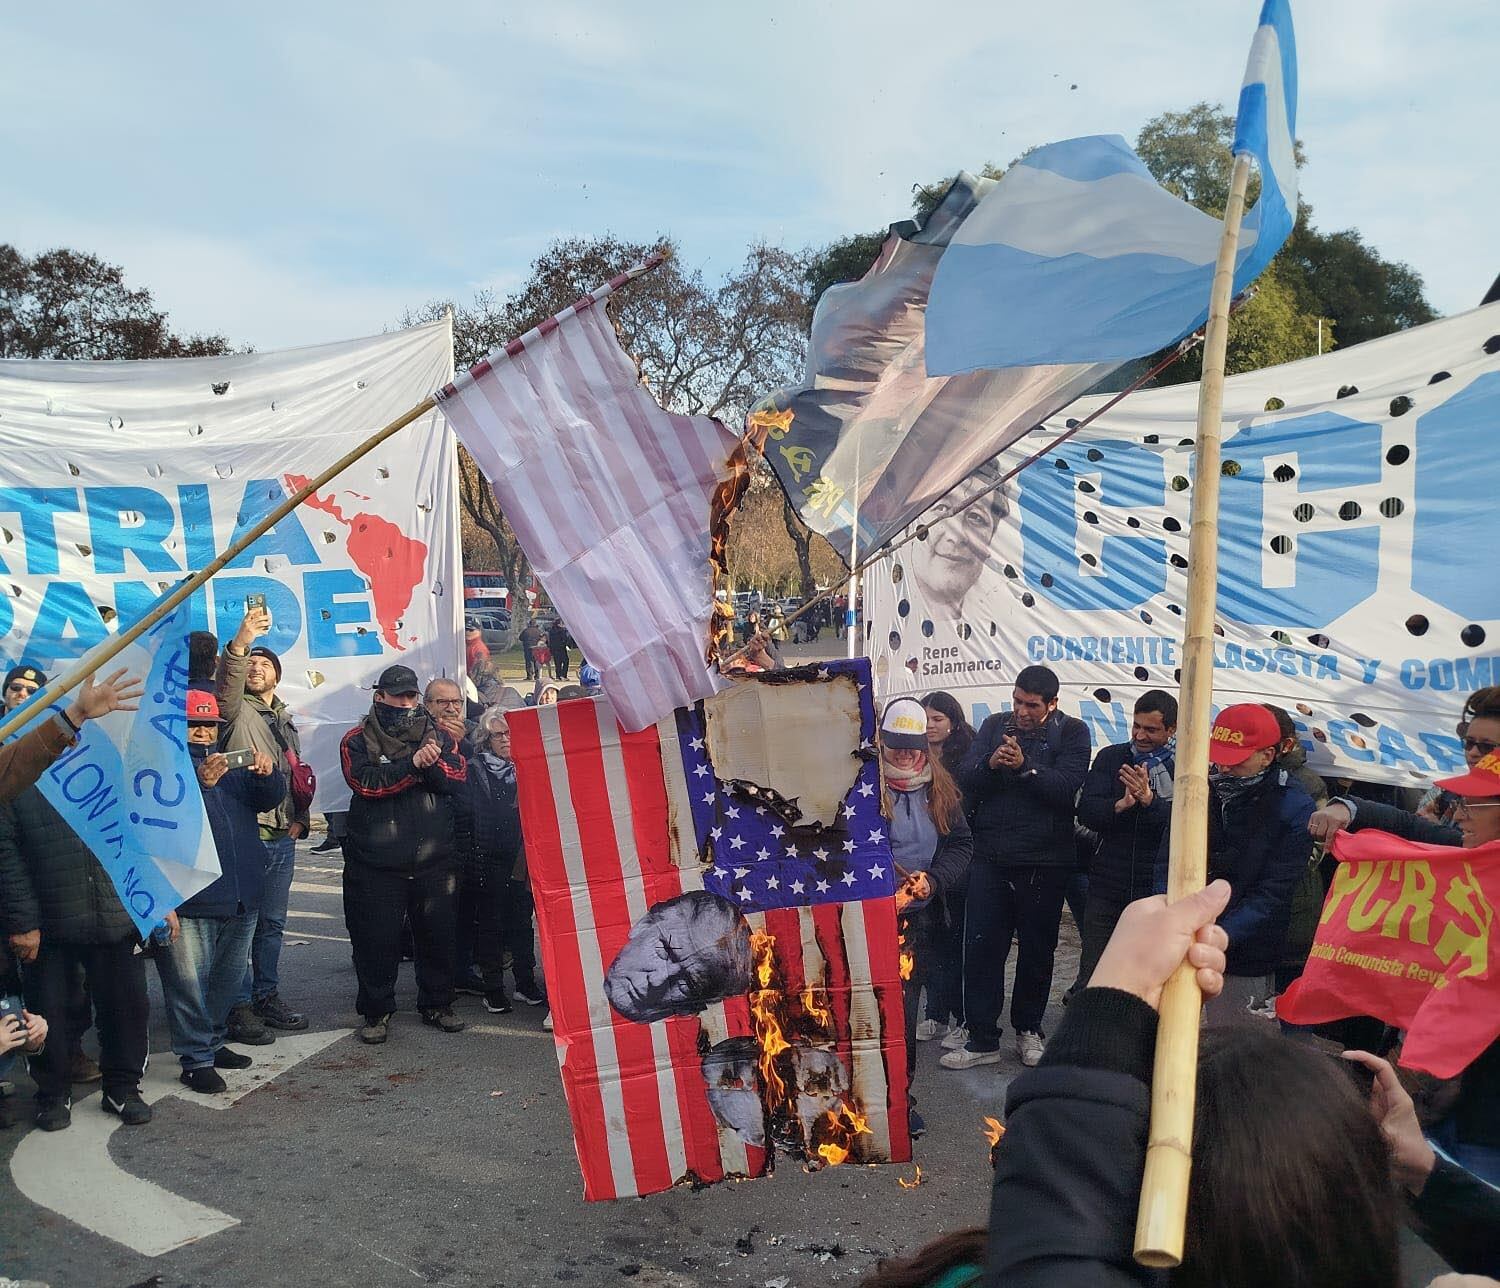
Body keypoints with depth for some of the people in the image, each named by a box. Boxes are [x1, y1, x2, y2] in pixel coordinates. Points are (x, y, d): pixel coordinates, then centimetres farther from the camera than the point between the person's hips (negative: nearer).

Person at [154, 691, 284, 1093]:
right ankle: (196, 1060, 8)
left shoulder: (232, 763, 16)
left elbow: (267, 799, 5)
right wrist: (199, 782, -37)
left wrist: (268, 774, -17)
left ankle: (214, 1042, 32)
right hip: (189, 900, -7)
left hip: (241, 895, 7)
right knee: (189, 984, -2)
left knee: (229, 978, 18)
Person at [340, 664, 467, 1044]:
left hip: (434, 860, 3)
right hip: (376, 865, -2)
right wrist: (412, 764, -24)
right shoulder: (357, 740, 1)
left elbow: (458, 778, -2)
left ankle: (437, 1004, 27)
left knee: (437, 935, 11)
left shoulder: (437, 735, 10)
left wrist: (434, 763, -21)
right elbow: (366, 783, -17)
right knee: (377, 941, 4)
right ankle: (376, 1012, 20)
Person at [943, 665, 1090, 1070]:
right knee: (981, 947, 2)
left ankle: (1028, 1029, 30)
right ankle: (982, 1039, 11)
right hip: (990, 857, 2)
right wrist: (990, 764, -20)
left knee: (1037, 950, 12)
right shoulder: (995, 725, 8)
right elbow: (965, 780, -1)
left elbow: (1067, 787, -15)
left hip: (1045, 862, -2)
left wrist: (1025, 766, -26)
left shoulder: (1071, 732, -1)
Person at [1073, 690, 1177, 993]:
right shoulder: (1111, 758, 5)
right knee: (1091, 977, 7)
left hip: (1158, 891, -2)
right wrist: (1120, 805, -23)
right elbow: (1086, 812, -5)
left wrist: (1148, 800, -29)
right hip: (1107, 888, 2)